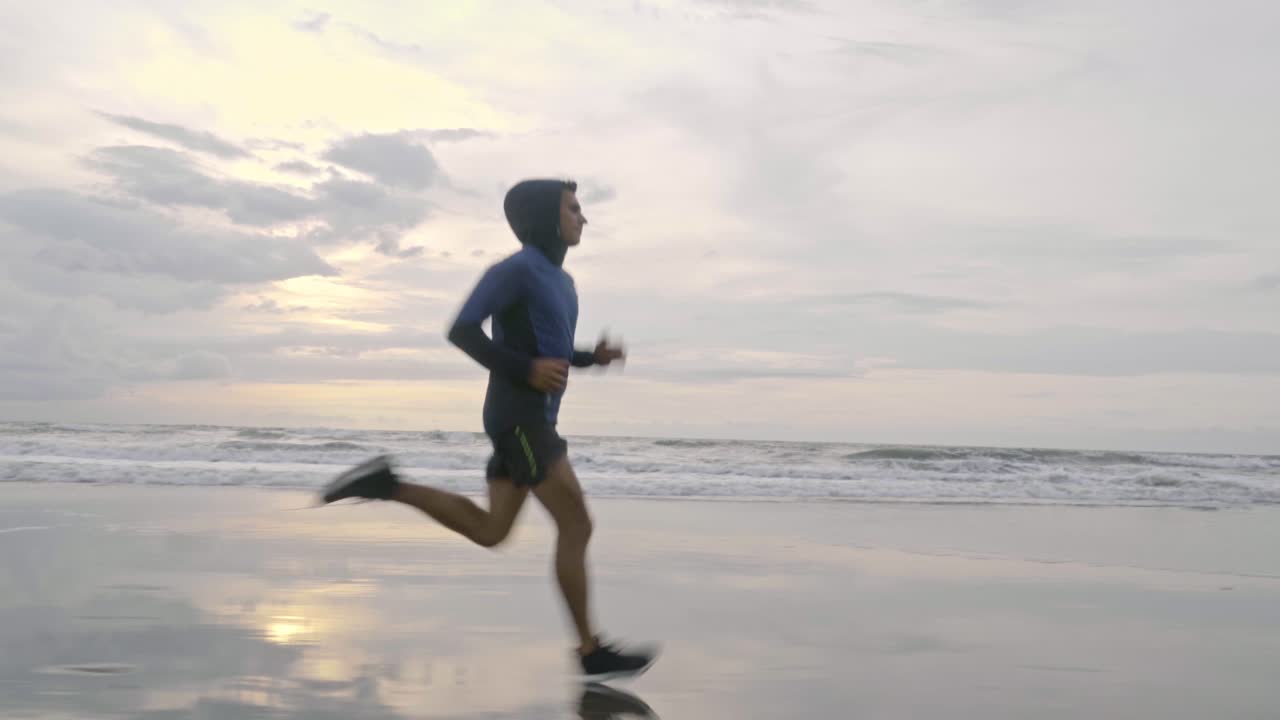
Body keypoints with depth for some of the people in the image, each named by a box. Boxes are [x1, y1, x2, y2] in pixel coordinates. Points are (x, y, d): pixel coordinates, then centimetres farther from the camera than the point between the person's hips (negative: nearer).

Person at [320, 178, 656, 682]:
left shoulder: (559, 281, 19)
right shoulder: (517, 267, -10)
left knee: (491, 532, 9)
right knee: (576, 525, -9)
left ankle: (386, 485, 10)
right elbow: (462, 330, -15)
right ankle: (593, 653, -2)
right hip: (518, 415, -10)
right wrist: (524, 370, -22)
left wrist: (595, 356, 12)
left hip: (531, 418, 10)